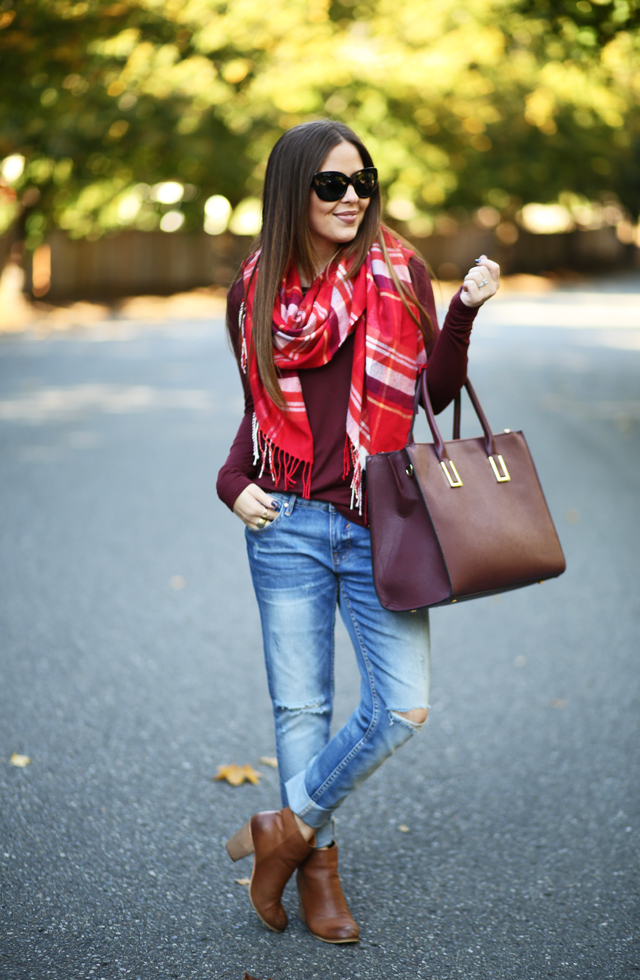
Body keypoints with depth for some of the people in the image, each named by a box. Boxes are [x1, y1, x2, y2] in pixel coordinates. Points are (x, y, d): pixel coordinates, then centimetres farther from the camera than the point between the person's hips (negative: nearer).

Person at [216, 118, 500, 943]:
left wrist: (464, 314, -13)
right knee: (299, 704, 7)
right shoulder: (256, 290, 5)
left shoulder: (398, 272, 0)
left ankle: (292, 825, 14)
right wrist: (233, 482, -3)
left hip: (377, 523, 0)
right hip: (287, 524, 1)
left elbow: (437, 394, 2)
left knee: (402, 705, -6)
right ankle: (317, 864, 24)